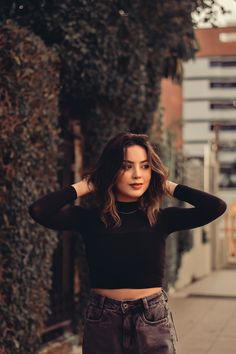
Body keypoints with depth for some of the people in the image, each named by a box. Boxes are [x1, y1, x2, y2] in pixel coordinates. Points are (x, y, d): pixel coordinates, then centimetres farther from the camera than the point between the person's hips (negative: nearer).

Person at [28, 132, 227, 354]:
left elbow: (217, 207, -13)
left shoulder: (162, 219, -1)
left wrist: (168, 186, -3)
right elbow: (38, 211, -19)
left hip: (153, 323, 1)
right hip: (103, 324, 0)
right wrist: (85, 186, -7)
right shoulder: (89, 219, -4)